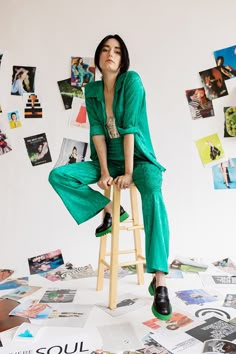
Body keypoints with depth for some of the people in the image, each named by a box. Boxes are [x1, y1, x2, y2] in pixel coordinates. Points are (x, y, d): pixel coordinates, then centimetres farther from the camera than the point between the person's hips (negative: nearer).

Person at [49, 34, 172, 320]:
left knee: (153, 194, -37)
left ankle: (159, 282, -36)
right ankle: (111, 210, 1)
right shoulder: (92, 90, 6)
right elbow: (97, 131, -3)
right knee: (58, 176, -14)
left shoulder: (132, 80, -8)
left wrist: (128, 172, -21)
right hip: (108, 160, 5)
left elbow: (130, 127, -16)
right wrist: (104, 172, -14)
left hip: (138, 158, -4)